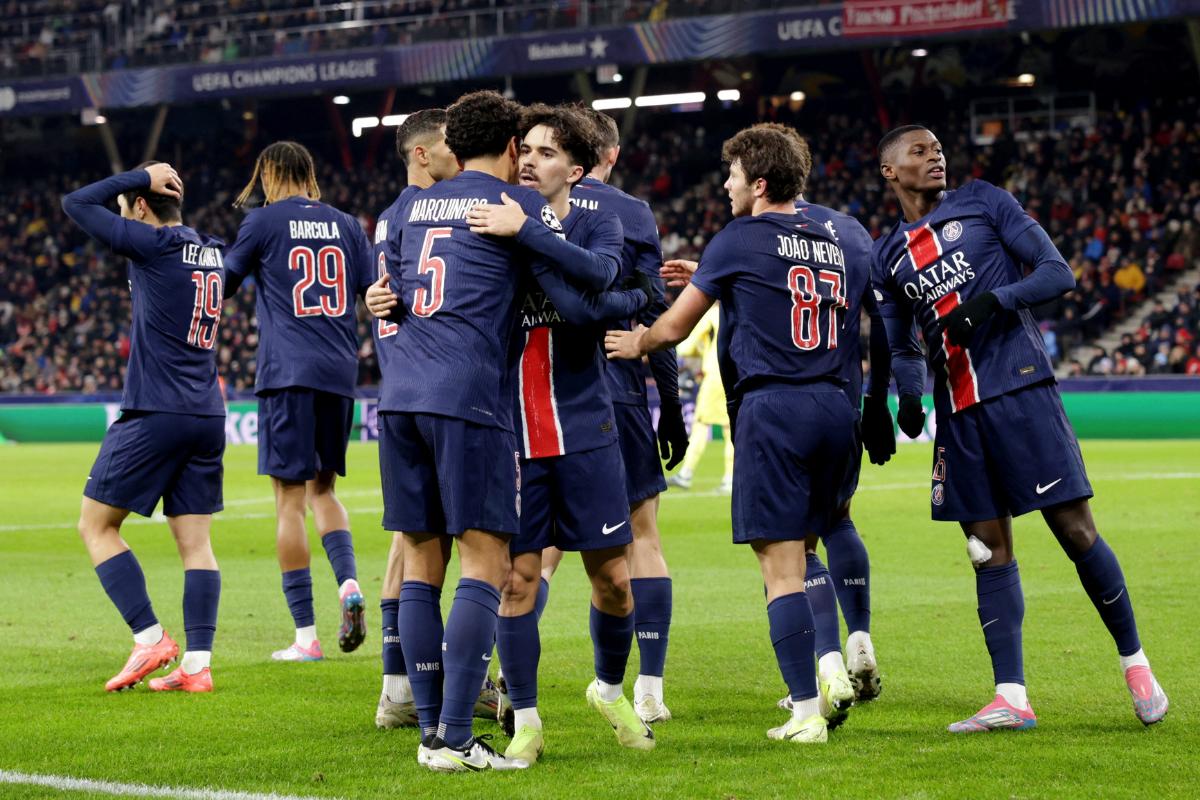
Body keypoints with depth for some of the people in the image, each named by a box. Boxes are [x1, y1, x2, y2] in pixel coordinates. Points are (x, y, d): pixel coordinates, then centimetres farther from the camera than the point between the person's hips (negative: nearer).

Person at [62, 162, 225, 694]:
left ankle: (150, 639, -4)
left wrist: (139, 177, 2)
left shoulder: (154, 245, -10)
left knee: (96, 525, 5)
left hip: (155, 414, -7)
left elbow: (76, 204, -4)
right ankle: (197, 664, -1)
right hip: (208, 417, 7)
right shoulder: (212, 252, 11)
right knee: (195, 542, 6)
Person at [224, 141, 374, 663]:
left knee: (289, 498, -2)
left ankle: (305, 635, -4)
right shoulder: (345, 225, 13)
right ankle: (349, 582, -8)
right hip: (339, 373, 5)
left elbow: (222, 284, 8)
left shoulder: (263, 221, 1)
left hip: (288, 372, -5)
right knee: (322, 489, 19)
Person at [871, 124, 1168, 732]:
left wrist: (992, 301, -15)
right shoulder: (887, 258, 16)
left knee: (1076, 532, -6)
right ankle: (1011, 700, 3)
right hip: (957, 413, 4)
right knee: (990, 551, 2)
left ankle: (1135, 663, 9)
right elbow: (901, 348, 22)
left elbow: (1059, 273, 0)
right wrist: (909, 397, 1)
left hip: (1020, 388, -4)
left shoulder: (984, 203, 6)